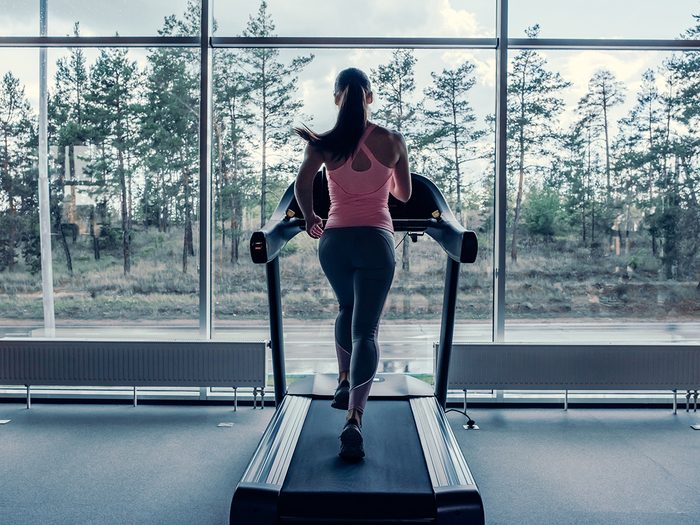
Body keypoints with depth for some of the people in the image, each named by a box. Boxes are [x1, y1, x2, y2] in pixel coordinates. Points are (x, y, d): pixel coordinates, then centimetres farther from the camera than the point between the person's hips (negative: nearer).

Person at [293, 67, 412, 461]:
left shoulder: (325, 144, 2)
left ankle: (345, 382, 28)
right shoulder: (393, 141, 3)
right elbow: (404, 194, 14)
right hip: (376, 240, -2)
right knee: (365, 329, -4)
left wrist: (310, 218, 6)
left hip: (334, 240, 2)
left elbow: (302, 186, -12)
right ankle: (354, 416, -16)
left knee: (348, 310, 28)